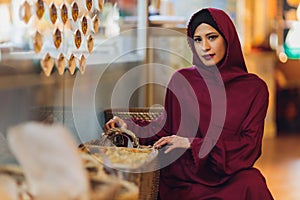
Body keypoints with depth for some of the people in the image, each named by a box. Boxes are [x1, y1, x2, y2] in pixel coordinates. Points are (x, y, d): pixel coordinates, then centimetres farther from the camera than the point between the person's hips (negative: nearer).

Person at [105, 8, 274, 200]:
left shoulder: (254, 88, 4)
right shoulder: (181, 80, 8)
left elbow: (250, 145, -2)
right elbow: (167, 130, 12)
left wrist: (193, 144, -11)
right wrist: (131, 128, -6)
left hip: (229, 178, 0)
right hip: (183, 180, 0)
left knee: (251, 184, -32)